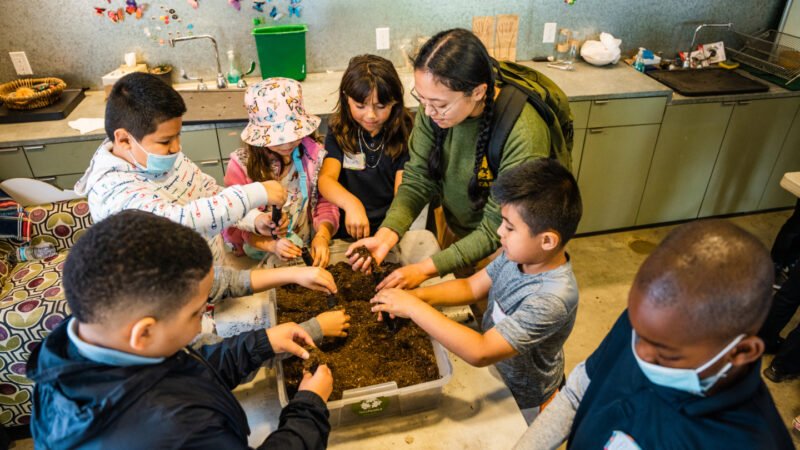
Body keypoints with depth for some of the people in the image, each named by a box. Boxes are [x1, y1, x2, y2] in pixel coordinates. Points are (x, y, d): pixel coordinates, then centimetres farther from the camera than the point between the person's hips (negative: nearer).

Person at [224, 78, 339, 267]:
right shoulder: (241, 165, -8)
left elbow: (326, 204, 1)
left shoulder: (314, 154, -2)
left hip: (308, 252, 1)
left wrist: (322, 236, -19)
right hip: (259, 257, -1)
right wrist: (272, 245, -23)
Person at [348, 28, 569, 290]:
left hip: (501, 250, -4)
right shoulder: (434, 110, -19)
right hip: (454, 230, 5)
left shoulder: (522, 134, -35)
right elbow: (418, 179, -12)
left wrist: (427, 268, -31)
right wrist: (387, 234, -28)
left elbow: (497, 229, -28)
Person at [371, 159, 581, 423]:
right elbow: (472, 287, -6)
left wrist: (414, 308, -38)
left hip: (523, 402, -5)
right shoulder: (520, 254, -17)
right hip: (496, 374, 6)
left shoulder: (552, 299, -39)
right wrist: (419, 294, -22)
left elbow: (480, 353, -40)